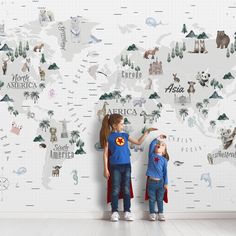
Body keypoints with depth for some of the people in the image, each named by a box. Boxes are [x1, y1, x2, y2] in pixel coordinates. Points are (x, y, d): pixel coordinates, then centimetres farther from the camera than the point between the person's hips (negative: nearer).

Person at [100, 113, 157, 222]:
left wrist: (147, 131, 10)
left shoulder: (125, 135, 9)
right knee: (116, 189, 1)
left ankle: (127, 211, 12)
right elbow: (105, 154, -4)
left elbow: (138, 142, 16)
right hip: (115, 166, -4)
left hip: (126, 166, 4)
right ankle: (114, 212, 9)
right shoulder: (109, 137, -4)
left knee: (126, 189, 6)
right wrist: (106, 169, -7)